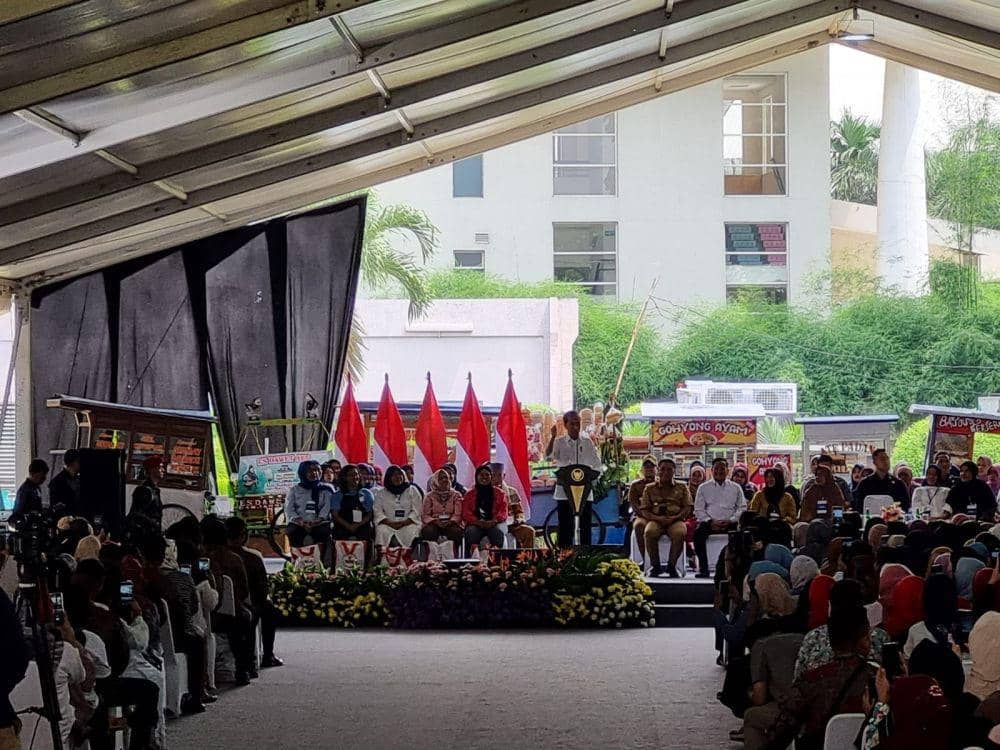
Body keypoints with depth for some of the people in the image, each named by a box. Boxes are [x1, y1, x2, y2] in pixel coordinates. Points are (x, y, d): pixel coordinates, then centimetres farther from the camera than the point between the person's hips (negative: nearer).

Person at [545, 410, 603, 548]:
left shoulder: (587, 442, 6)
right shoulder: (559, 442, 3)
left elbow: (597, 466, 8)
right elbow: (548, 456, -15)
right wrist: (552, 437, -25)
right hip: (564, 491, -1)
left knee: (585, 526, 1)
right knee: (565, 526, 0)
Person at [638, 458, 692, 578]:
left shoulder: (681, 488, 17)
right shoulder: (649, 488, 16)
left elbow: (687, 508, 9)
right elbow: (644, 510, 9)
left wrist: (674, 517, -10)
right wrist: (657, 518, -11)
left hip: (675, 520, 0)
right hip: (656, 520, 0)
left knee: (680, 533, -37)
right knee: (649, 532, -36)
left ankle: (671, 565, -21)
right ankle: (655, 565, -21)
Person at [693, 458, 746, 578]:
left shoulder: (736, 488, 16)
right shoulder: (703, 488, 15)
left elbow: (742, 508, 10)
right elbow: (699, 510, 9)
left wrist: (730, 521, -7)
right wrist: (710, 522, -8)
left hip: (729, 523, 0)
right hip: (710, 522, 0)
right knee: (699, 532, -32)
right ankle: (703, 567, -26)